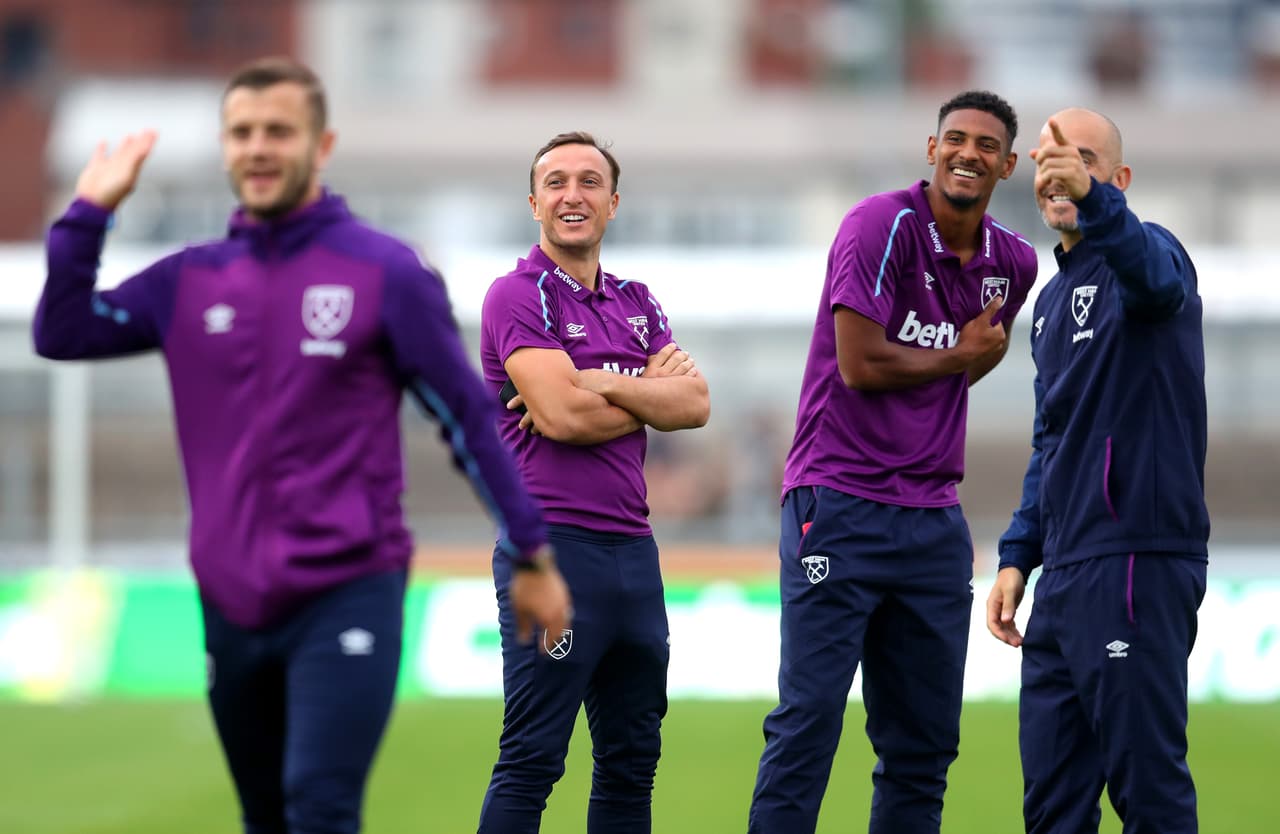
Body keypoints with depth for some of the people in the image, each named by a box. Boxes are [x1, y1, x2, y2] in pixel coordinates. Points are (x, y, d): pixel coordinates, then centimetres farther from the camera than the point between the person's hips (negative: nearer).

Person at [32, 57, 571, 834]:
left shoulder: (386, 273, -4)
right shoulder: (190, 281, 9)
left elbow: (469, 416, 1)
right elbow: (62, 333, 10)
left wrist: (532, 555, 3)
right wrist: (90, 213, 1)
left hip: (348, 593, -5)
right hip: (232, 602, 5)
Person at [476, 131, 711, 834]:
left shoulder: (635, 302, 16)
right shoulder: (519, 296, -4)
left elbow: (695, 405, 2)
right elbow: (561, 414, -17)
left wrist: (598, 384, -12)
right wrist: (650, 394, 0)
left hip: (633, 545, 7)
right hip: (552, 546, -7)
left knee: (631, 761, 11)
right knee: (530, 763, -9)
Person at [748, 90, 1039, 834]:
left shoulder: (1013, 263, 10)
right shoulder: (883, 227, -9)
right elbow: (861, 365, -14)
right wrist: (953, 357, -1)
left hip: (934, 520, 6)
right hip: (840, 508, -6)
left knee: (925, 744, 8)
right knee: (809, 718, -10)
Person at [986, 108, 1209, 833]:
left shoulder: (1141, 252, -6)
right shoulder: (1055, 298, 20)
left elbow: (1156, 278, -33)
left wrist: (1094, 201, -51)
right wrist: (1017, 557, 18)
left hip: (1136, 565, -9)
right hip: (1063, 576, 9)